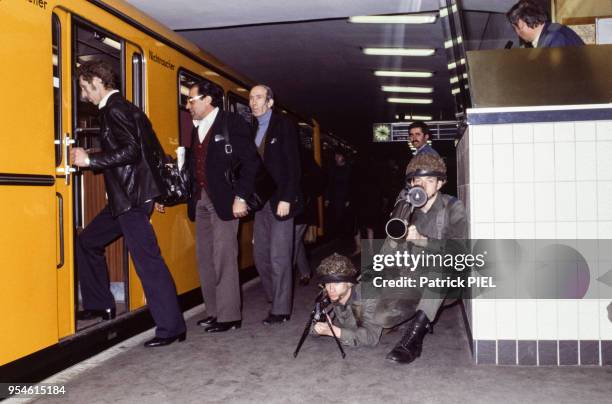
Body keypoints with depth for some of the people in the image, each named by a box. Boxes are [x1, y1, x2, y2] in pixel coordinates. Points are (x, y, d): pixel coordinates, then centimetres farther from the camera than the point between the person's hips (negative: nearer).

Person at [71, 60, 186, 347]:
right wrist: (155, 189, 22)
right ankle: (100, 305, 29)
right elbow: (154, 148, 19)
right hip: (126, 197, 11)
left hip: (131, 199, -11)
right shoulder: (128, 109, 18)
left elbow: (129, 150, -23)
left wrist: (90, 159, -18)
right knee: (87, 242, 20)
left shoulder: (114, 110, -10)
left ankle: (171, 327, -7)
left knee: (147, 260, -10)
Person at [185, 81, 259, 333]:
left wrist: (241, 197, -16)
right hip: (201, 201, 8)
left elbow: (251, 162, -11)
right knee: (205, 258, 10)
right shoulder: (197, 128, 16)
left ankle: (229, 316, 2)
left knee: (224, 258, -6)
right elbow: (196, 164, 15)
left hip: (224, 201, -7)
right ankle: (214, 312, 20)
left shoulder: (232, 123, -5)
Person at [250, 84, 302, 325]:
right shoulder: (252, 129, 14)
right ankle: (274, 299, 24)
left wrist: (286, 199, -17)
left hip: (280, 201, -6)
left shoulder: (284, 126, -4)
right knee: (260, 254, 8)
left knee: (279, 257, -3)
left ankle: (281, 310, 8)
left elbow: (293, 166, -10)